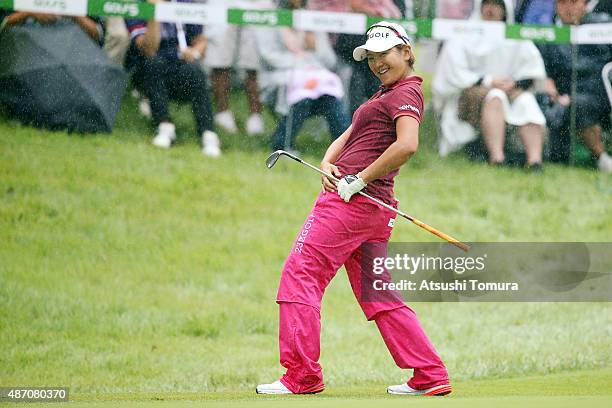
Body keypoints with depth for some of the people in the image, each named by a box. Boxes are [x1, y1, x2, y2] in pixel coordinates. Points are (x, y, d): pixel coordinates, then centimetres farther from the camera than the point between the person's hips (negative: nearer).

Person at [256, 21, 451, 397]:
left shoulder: (405, 94, -8)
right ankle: (431, 376, 10)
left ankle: (302, 376, -10)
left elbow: (407, 145, -25)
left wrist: (360, 179, -20)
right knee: (378, 294, 12)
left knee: (300, 274, -8)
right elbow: (345, 139, 21)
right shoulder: (385, 95, 23)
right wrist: (327, 164, -1)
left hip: (353, 200, -11)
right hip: (376, 207, 11)